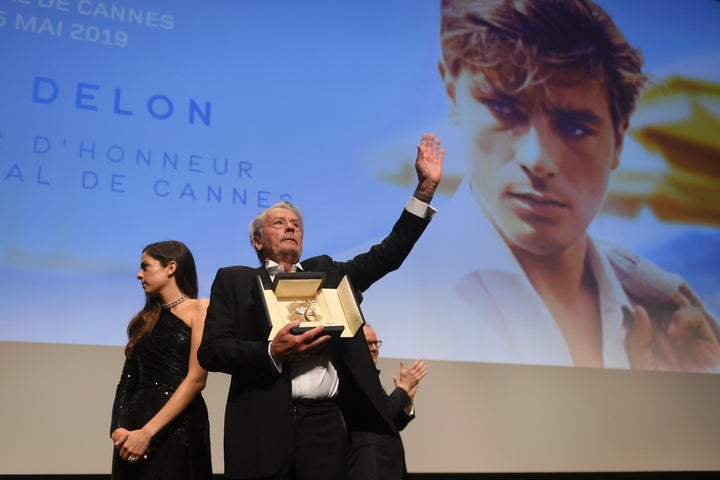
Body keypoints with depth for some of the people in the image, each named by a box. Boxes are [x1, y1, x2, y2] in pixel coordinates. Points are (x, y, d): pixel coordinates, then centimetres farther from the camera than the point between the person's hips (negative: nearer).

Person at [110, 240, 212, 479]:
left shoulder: (200, 308, -4)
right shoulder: (143, 319, 14)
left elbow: (196, 379, -13)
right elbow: (127, 381, 8)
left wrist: (147, 432, -17)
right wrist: (118, 428, -10)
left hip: (178, 427, -5)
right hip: (134, 425, 5)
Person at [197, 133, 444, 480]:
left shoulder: (327, 271, 18)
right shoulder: (235, 280, 9)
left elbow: (389, 253, 14)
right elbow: (210, 350, 0)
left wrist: (426, 186, 9)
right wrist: (271, 353, -16)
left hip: (326, 422, 3)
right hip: (263, 427, -2)